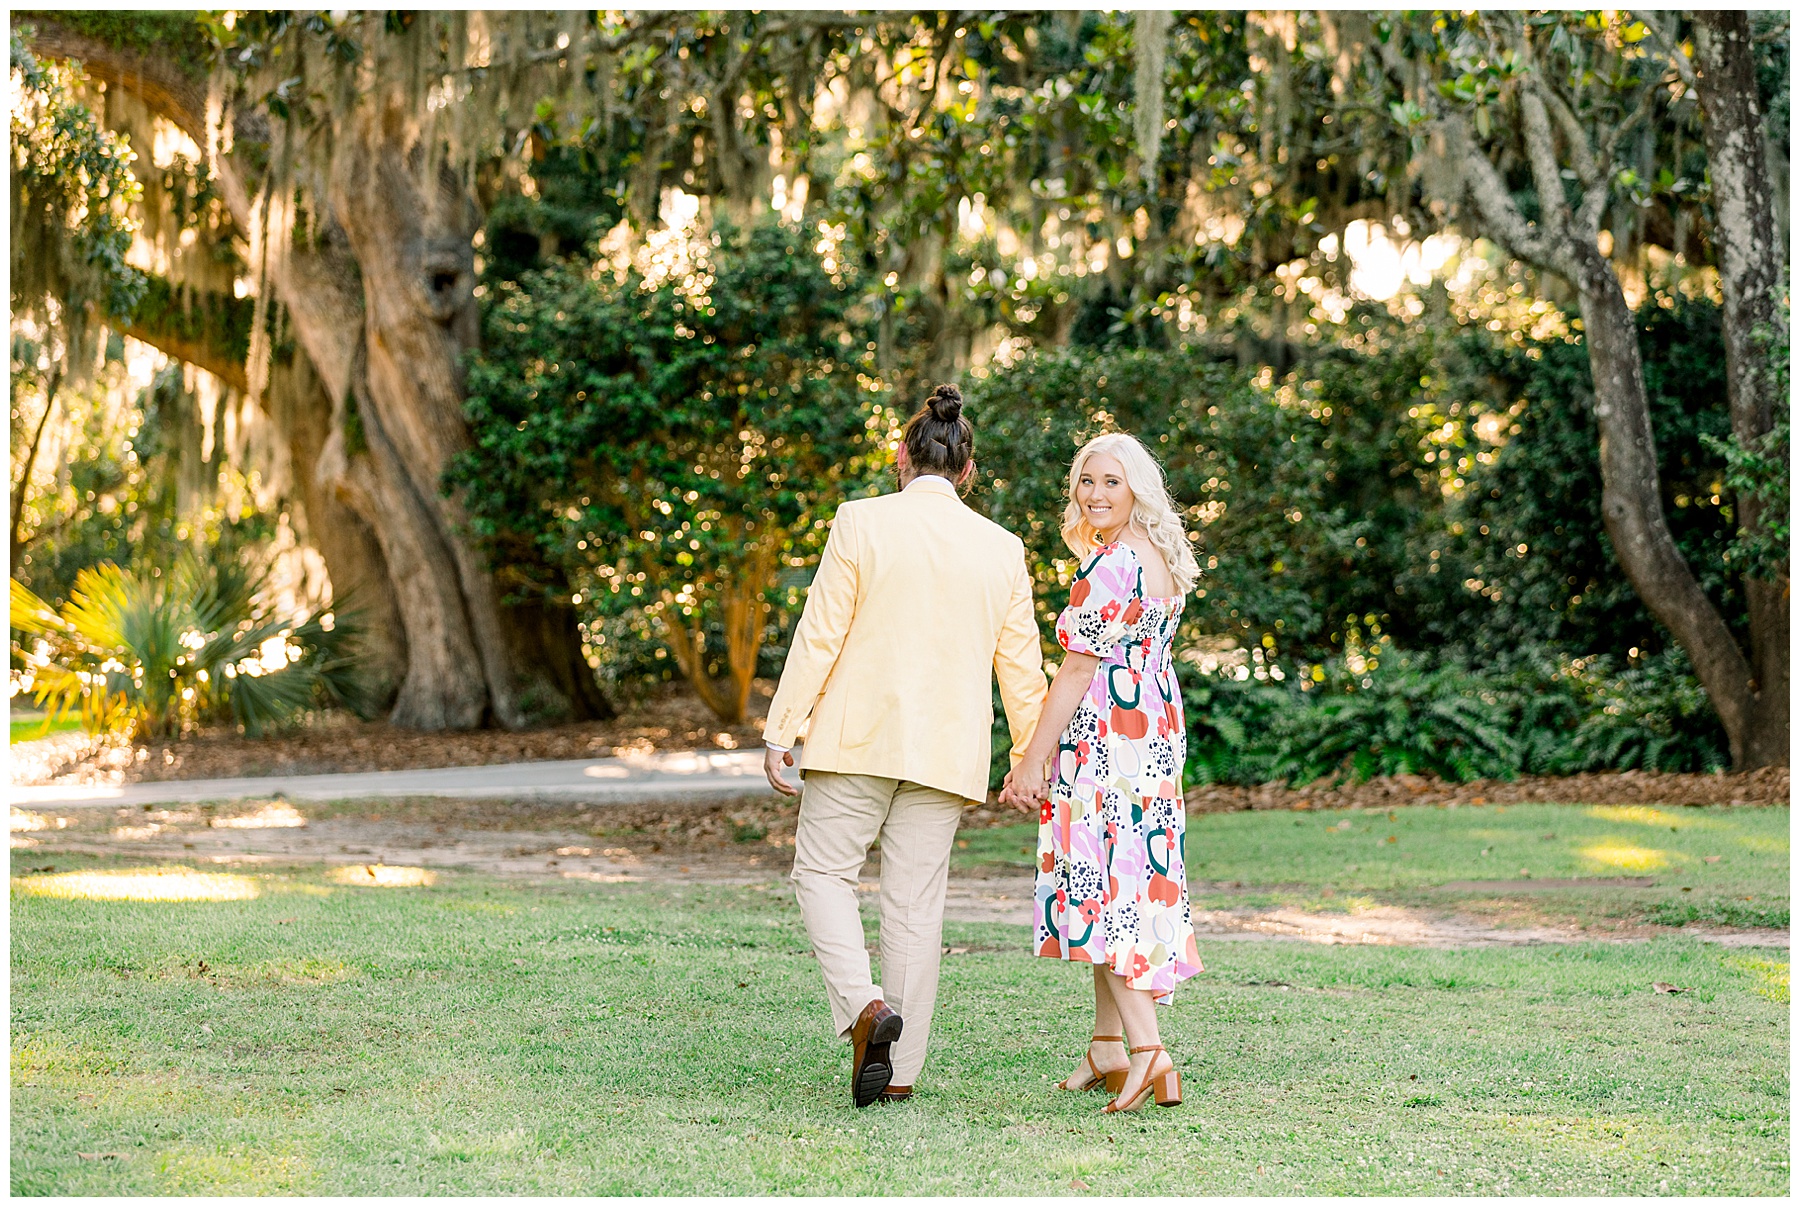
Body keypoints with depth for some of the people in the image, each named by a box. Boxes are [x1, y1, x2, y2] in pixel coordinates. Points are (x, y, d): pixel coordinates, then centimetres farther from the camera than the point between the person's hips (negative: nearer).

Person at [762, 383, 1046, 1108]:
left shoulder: (862, 522, -5)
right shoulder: (1003, 549, 5)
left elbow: (820, 634, -7)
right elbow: (1022, 668, 8)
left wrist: (780, 731, -2)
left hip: (858, 736, -3)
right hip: (947, 749, 3)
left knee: (823, 871, 9)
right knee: (916, 898, 7)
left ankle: (865, 1004, -13)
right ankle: (901, 1066, 8)